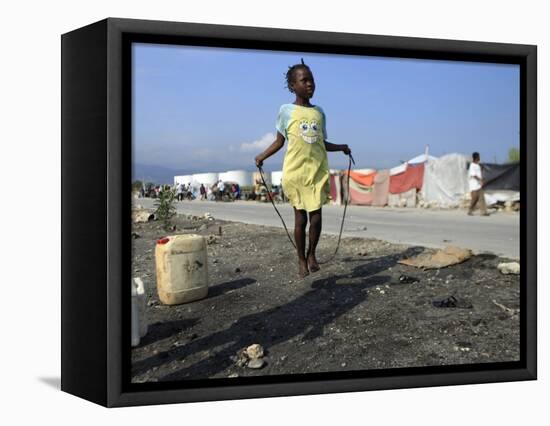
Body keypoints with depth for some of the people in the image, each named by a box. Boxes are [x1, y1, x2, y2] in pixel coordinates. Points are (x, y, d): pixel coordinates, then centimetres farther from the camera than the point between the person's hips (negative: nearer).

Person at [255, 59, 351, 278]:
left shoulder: (319, 112, 11)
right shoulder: (286, 110, 0)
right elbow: (279, 141, 6)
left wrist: (341, 147, 6)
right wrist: (262, 156, -3)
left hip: (318, 171, 3)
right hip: (295, 172, -3)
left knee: (316, 216, -2)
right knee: (300, 217, 3)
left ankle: (311, 254, 20)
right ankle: (302, 260, 17)